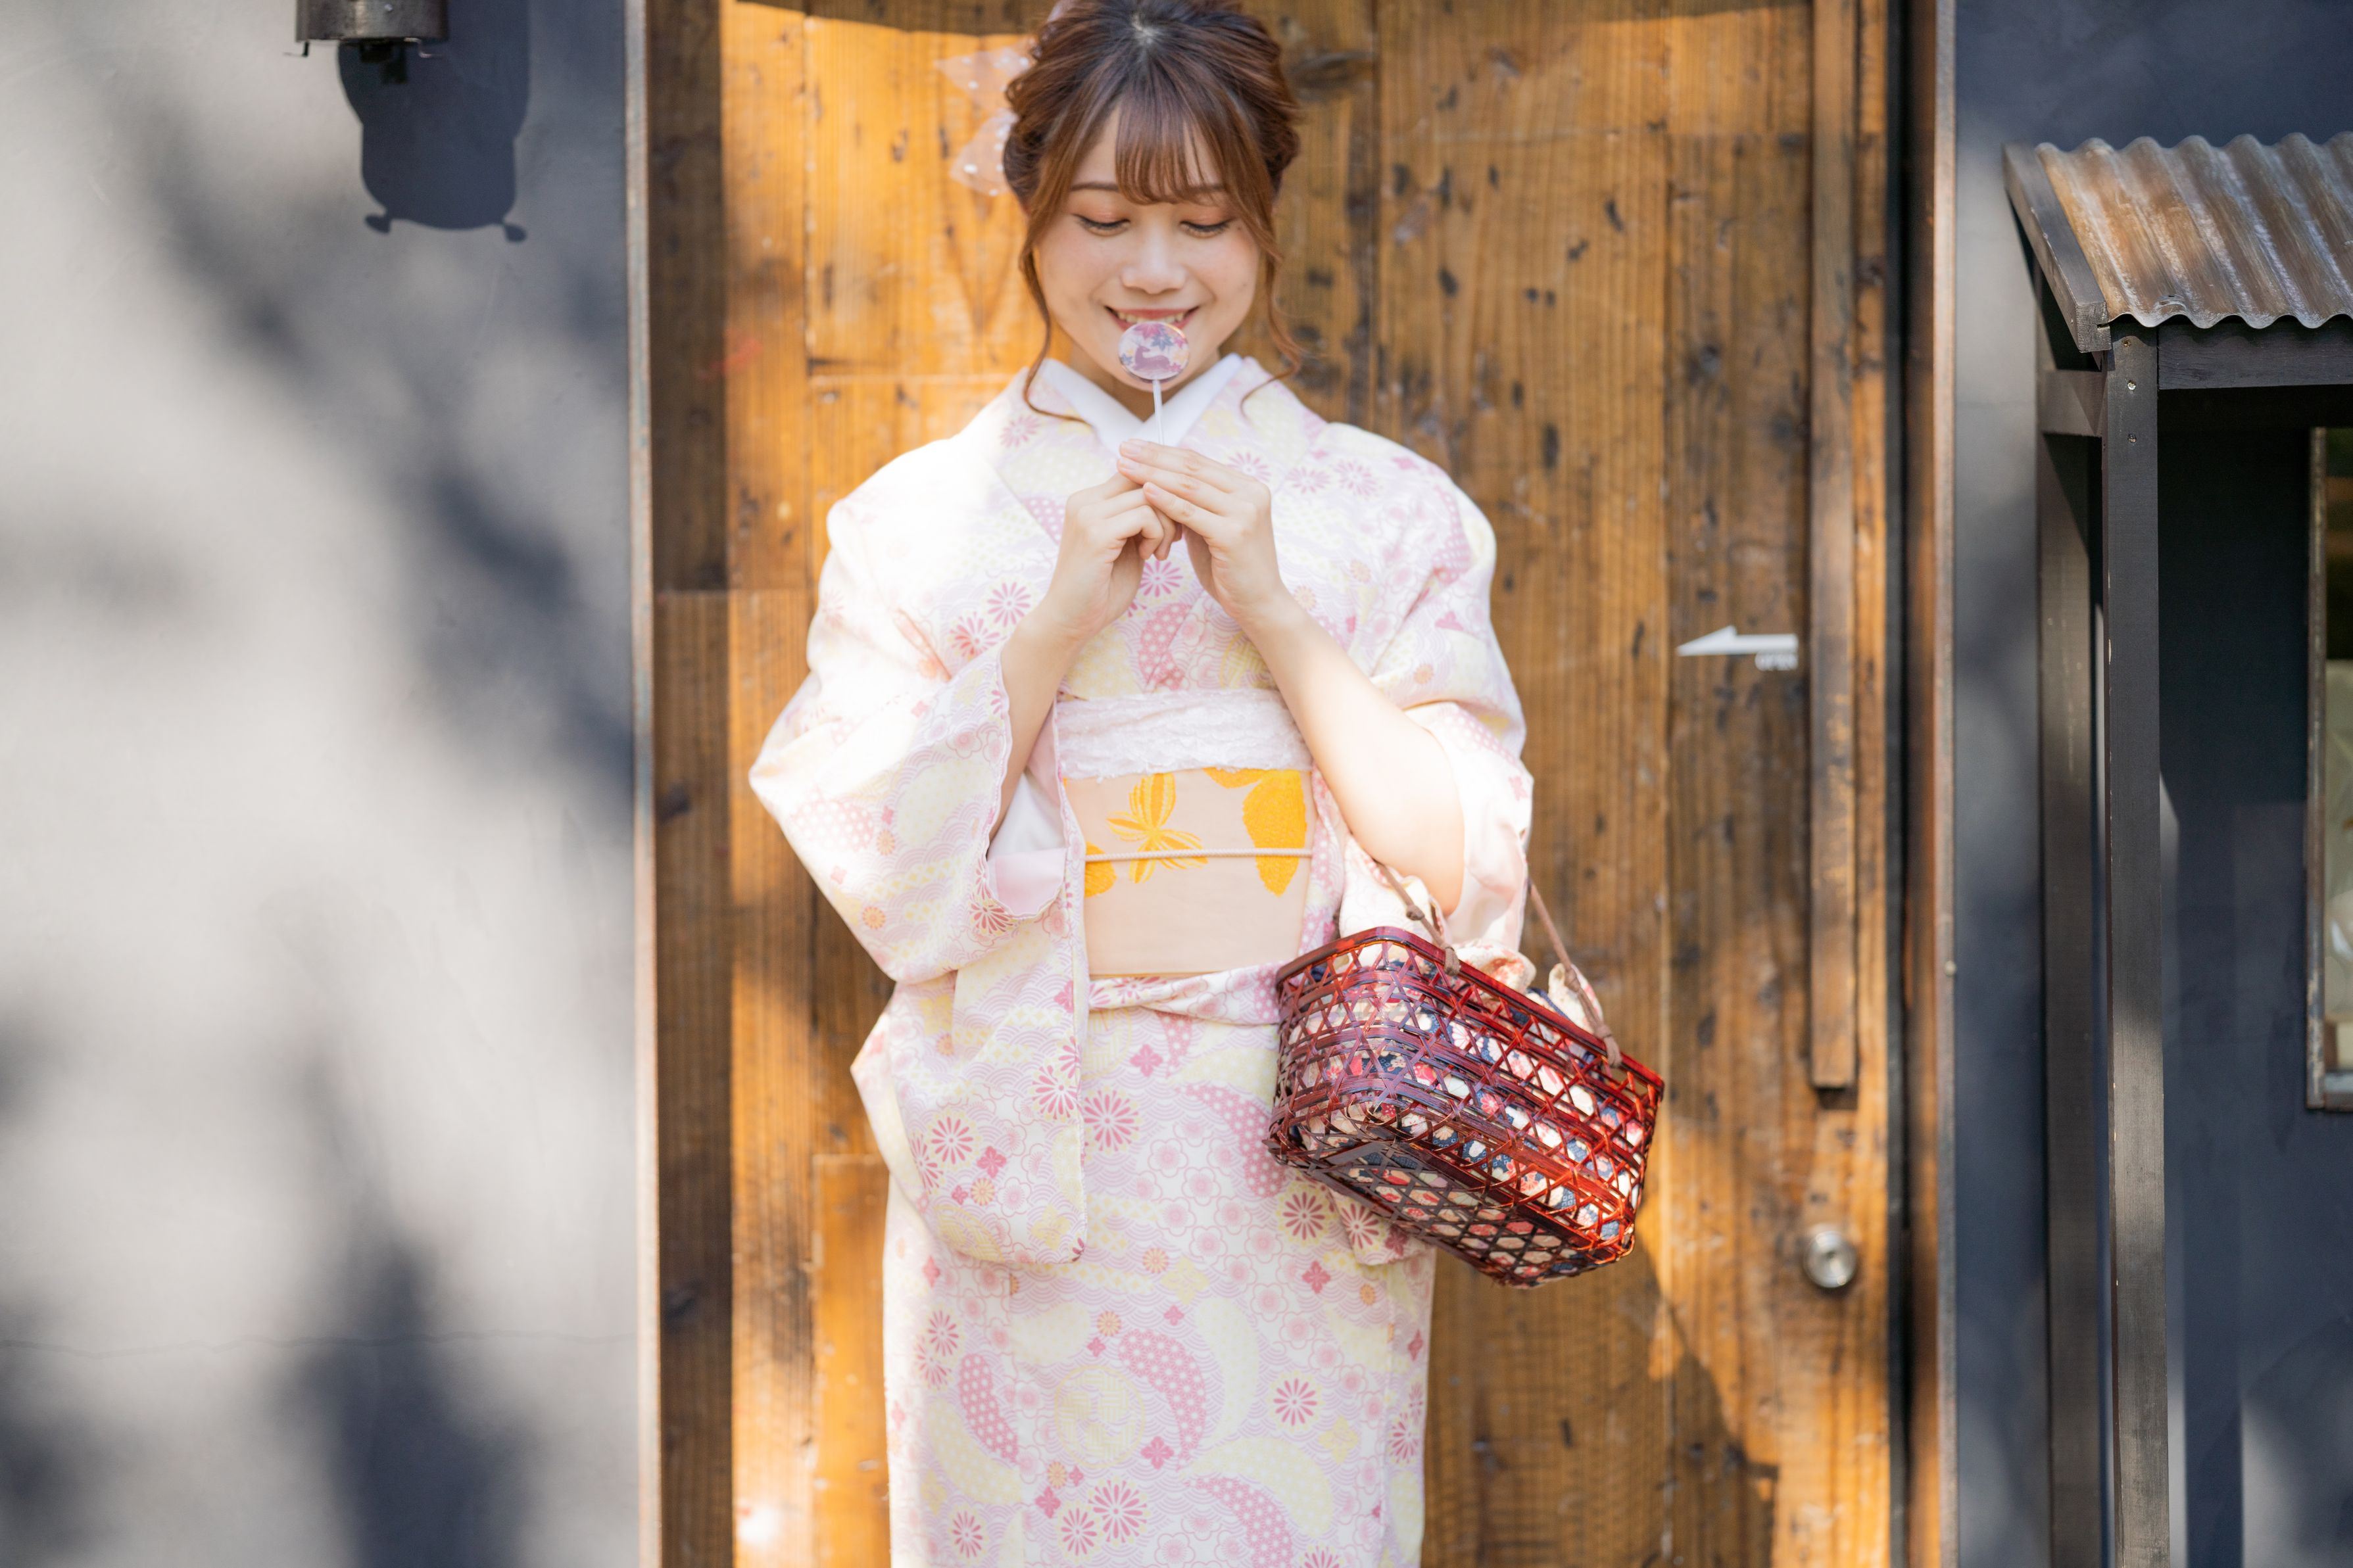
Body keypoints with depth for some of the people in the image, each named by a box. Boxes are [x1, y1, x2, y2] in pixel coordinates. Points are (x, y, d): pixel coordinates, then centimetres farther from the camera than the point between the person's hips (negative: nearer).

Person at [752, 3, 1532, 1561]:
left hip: (1307, 1157, 0)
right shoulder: (927, 515, 4)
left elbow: (1462, 855, -4)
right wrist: (1060, 619, -14)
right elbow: (881, 857, -5)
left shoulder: (1385, 509, 4)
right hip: (1029, 1161, 0)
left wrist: (1270, 610, -13)